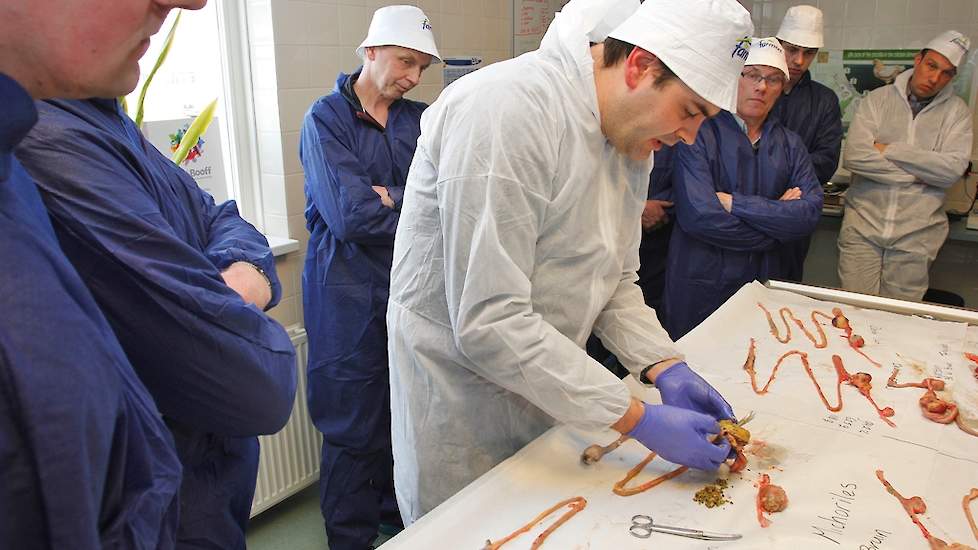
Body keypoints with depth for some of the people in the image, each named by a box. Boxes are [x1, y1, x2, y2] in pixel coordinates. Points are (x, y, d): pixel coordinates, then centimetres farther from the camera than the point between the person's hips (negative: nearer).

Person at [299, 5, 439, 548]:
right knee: (355, 426, 6)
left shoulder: (419, 120, 9)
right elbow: (349, 216, -18)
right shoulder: (326, 118, -6)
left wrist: (385, 196, -13)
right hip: (349, 294, -4)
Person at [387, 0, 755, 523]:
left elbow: (615, 281, 8)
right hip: (461, 398, -7)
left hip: (548, 394, 8)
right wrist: (640, 420, -26)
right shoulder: (510, 109, -27)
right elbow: (489, 323, -31)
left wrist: (666, 368, -8)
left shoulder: (634, 134, 1)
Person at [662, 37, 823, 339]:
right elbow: (699, 215, -22)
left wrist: (735, 203, -17)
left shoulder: (789, 144, 8)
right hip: (699, 287, -4)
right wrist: (778, 216, -10)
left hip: (762, 283, 5)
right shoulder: (701, 134, -9)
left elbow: (810, 212, -7)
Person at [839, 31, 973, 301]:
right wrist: (918, 173, -9)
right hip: (863, 225, 0)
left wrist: (887, 150, -10)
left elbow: (953, 168, -10)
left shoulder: (956, 111, 6)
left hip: (915, 234, 1)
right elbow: (854, 156, -11)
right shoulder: (878, 99, 4)